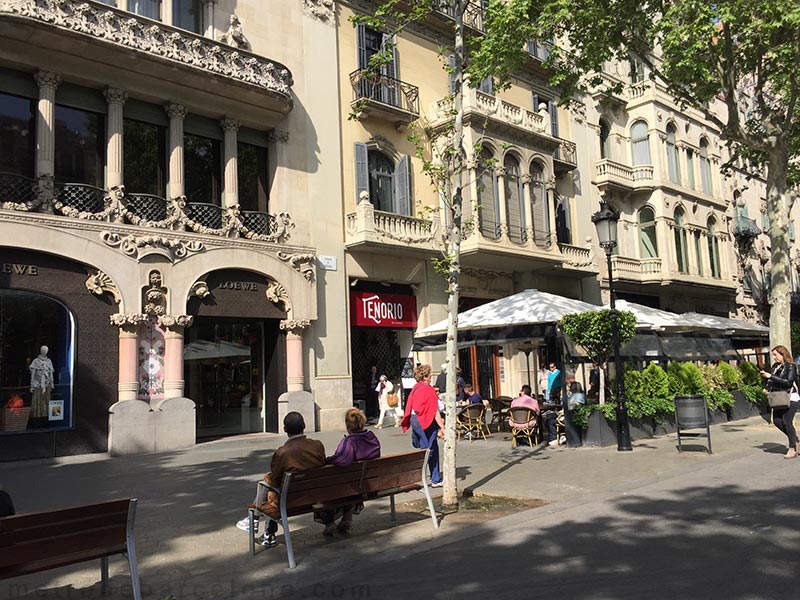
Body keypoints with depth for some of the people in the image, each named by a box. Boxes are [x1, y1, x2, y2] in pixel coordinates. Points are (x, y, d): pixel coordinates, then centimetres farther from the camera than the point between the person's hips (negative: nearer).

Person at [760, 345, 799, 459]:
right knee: (777, 421, 4)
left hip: (790, 398, -7)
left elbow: (788, 382, -21)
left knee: (787, 422, -4)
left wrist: (771, 377, -21)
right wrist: (765, 377, -2)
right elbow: (771, 382, 19)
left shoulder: (791, 366, -10)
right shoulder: (775, 366, 11)